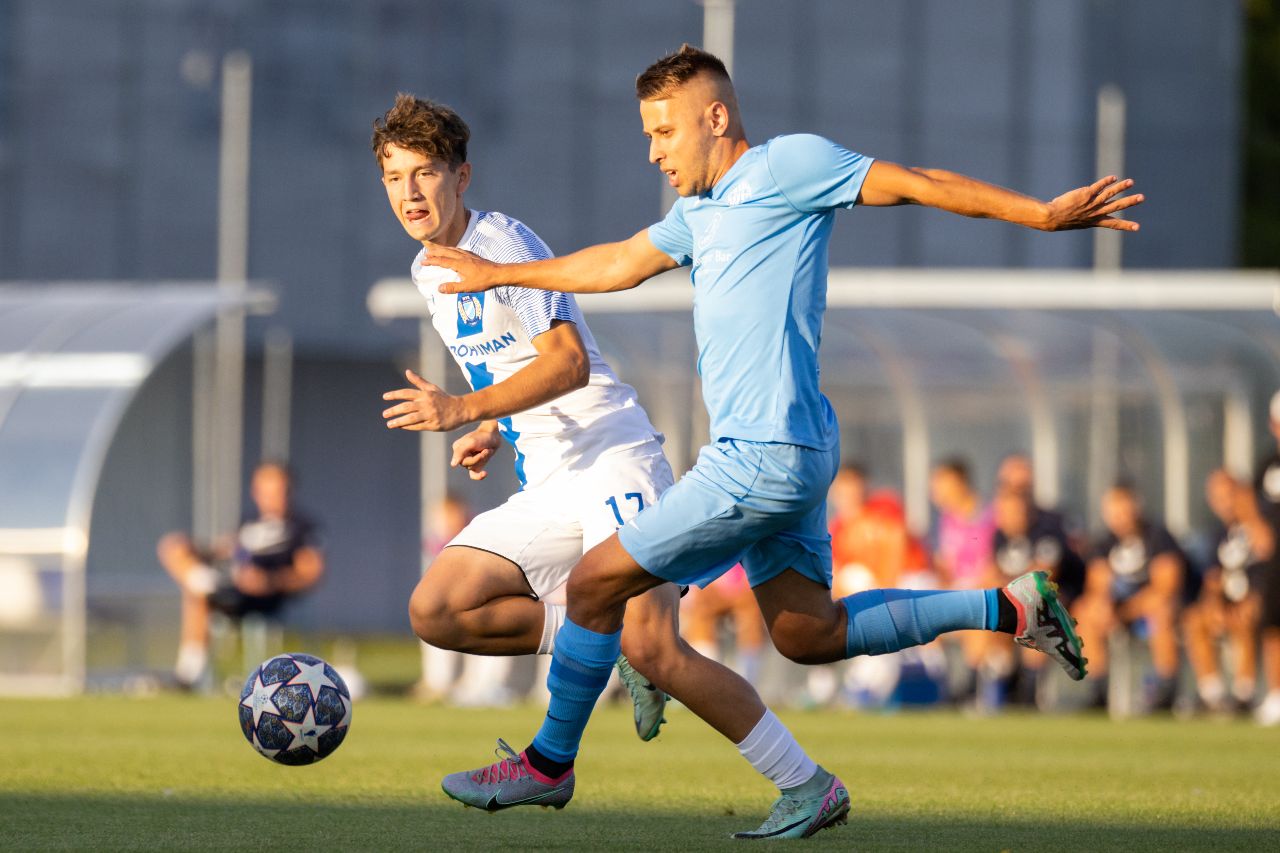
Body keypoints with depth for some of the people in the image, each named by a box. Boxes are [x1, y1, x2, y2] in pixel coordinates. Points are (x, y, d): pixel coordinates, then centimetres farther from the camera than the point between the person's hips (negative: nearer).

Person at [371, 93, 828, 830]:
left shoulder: (501, 243, -11)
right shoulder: (429, 271, 16)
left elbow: (569, 361, -21)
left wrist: (467, 410, -27)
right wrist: (493, 432, 10)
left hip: (614, 463, -9)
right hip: (545, 491, 9)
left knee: (653, 648, -23)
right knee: (436, 611, -9)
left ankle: (808, 786, -14)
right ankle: (608, 640, 1)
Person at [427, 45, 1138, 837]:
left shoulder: (786, 164, -7)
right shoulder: (702, 208, 20)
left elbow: (918, 183, -8)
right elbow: (621, 263, 33)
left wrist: (1043, 213, -12)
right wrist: (499, 274, 39)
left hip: (765, 456, -10)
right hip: (780, 454, 10)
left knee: (596, 582, -4)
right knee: (808, 635, 12)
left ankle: (549, 762, 10)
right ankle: (1010, 607, 13)